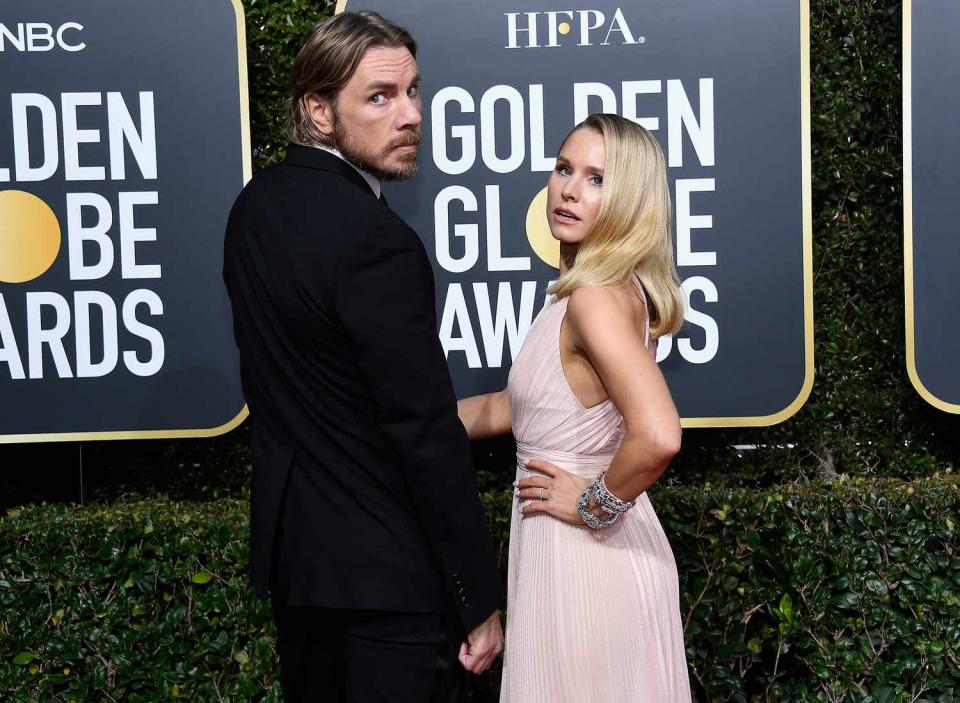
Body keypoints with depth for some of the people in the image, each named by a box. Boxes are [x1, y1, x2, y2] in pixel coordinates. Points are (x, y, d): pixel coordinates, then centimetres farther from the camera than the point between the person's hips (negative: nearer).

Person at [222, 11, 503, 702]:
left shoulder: (256, 204, 3)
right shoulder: (375, 240, -23)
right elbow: (427, 435, -22)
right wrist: (481, 599, -15)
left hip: (289, 543, 9)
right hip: (387, 567, -8)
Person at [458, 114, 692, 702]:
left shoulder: (596, 299, -21)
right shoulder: (617, 289, 7)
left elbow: (657, 437, -35)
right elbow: (518, 407, 17)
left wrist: (595, 503, -19)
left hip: (583, 559, -9)